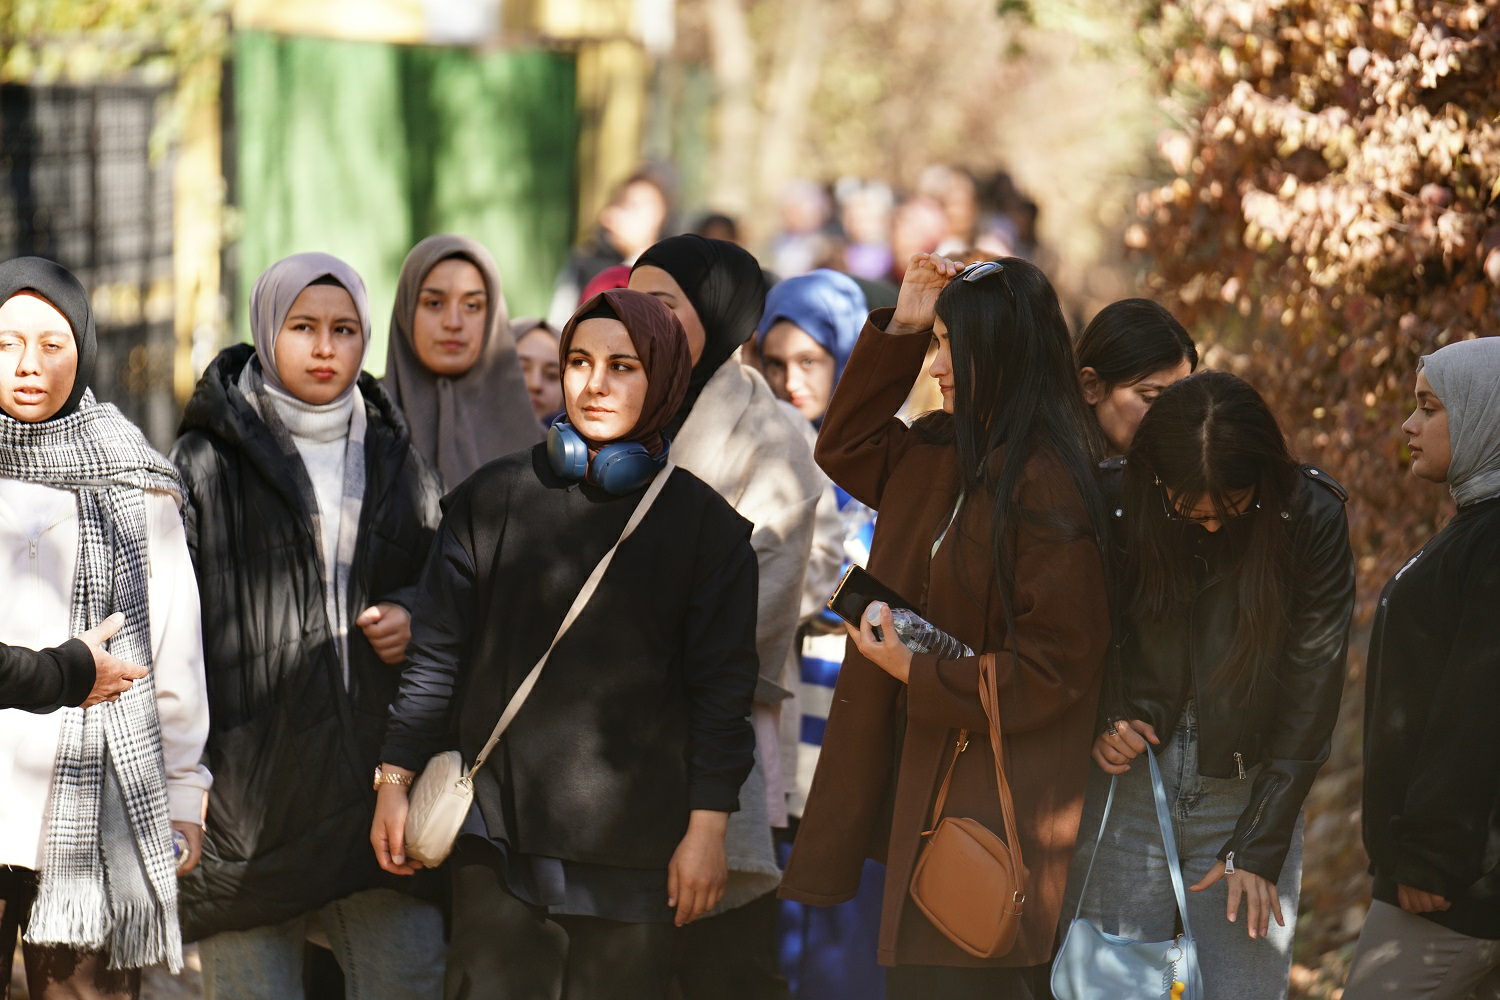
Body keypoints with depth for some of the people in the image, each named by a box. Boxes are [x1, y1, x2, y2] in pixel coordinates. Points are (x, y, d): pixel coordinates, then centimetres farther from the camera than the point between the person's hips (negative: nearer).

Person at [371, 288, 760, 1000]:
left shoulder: (703, 523, 5)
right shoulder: (492, 499, 8)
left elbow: (720, 687, 3)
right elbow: (437, 652, 11)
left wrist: (708, 827, -3)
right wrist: (394, 780, 8)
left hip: (634, 855, -1)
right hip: (500, 838, 1)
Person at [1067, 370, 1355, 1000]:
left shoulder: (1312, 518, -10)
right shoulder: (1113, 505, -8)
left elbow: (1311, 688, -7)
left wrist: (1259, 847, -9)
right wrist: (1094, 728, -12)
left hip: (1249, 799, -1)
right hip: (1124, 792, 1)